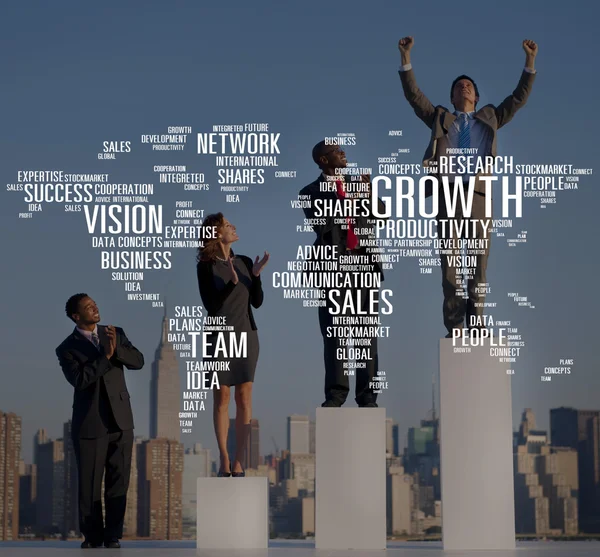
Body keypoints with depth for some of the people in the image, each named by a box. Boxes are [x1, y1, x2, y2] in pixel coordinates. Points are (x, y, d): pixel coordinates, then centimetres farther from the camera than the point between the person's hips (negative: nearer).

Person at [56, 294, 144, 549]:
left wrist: (117, 349, -17)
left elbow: (138, 361, -1)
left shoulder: (115, 334, 9)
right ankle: (92, 536, 14)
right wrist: (105, 356, -20)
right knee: (89, 483, 1)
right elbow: (79, 379, -18)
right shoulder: (67, 348, -3)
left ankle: (113, 536, 11)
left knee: (118, 481, 3)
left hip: (120, 421, 3)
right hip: (89, 424, -3)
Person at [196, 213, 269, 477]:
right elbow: (210, 304, -12)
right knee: (221, 397, 0)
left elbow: (257, 302, 4)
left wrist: (256, 275, -10)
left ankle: (238, 461, 0)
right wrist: (232, 282, -23)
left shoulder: (245, 262, 6)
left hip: (245, 335, 3)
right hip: (219, 336, -3)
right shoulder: (206, 266, -5)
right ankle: (224, 460, 6)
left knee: (244, 397, -2)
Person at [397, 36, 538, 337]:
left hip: (478, 196, 0)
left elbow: (519, 98, 18)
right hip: (448, 195, 0)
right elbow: (413, 94, 13)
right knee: (450, 264, -2)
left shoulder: (489, 118, 23)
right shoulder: (440, 119, 21)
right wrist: (406, 57, 4)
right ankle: (454, 327, 0)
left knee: (479, 263, -1)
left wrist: (530, 62, 9)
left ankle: (476, 324, 2)